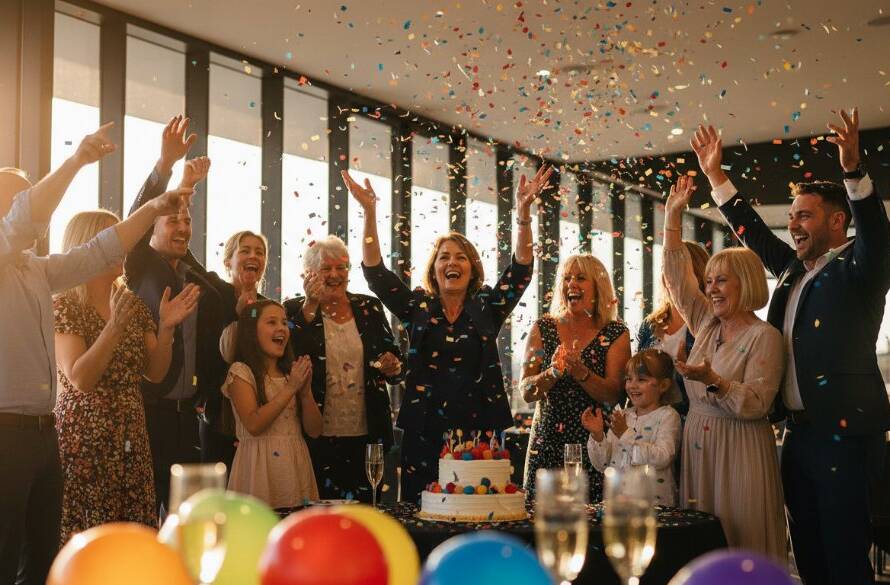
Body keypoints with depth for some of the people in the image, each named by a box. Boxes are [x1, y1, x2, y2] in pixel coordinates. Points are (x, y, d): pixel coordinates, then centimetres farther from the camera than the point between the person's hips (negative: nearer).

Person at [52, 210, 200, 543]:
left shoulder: (133, 304, 12)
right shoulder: (64, 307, -5)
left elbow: (155, 373, 10)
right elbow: (79, 379, -16)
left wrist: (166, 328, -6)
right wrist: (115, 326, -25)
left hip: (131, 438, 5)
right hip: (84, 437, -5)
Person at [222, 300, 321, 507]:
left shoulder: (291, 372, 12)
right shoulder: (241, 371, -4)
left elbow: (314, 430, 6)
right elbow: (254, 425, -17)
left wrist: (306, 390, -8)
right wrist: (290, 389, -16)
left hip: (296, 465, 5)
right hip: (261, 465, -5)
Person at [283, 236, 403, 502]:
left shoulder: (369, 308, 12)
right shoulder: (296, 310, 3)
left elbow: (394, 358, 16)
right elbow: (292, 357, -13)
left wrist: (392, 367, -7)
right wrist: (311, 305, -15)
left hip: (364, 433, 3)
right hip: (317, 437, -3)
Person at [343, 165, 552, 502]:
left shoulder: (487, 307, 8)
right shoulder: (417, 307, 8)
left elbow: (521, 269, -3)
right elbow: (375, 272, -1)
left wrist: (524, 212, -15)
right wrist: (369, 212, -10)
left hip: (478, 430, 0)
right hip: (424, 432, 0)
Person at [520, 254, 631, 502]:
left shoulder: (616, 334, 2)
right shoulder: (543, 328, 6)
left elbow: (612, 397, -7)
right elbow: (526, 392, 0)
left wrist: (581, 372, -24)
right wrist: (552, 373, -19)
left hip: (594, 442, -1)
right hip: (546, 442, 1)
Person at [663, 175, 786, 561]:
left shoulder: (765, 337, -8)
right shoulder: (707, 324, 10)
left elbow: (756, 405, -15)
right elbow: (677, 275, 12)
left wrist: (714, 382, -29)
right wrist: (673, 214, 7)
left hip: (739, 452, -6)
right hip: (696, 445, 6)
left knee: (740, 541, -2)